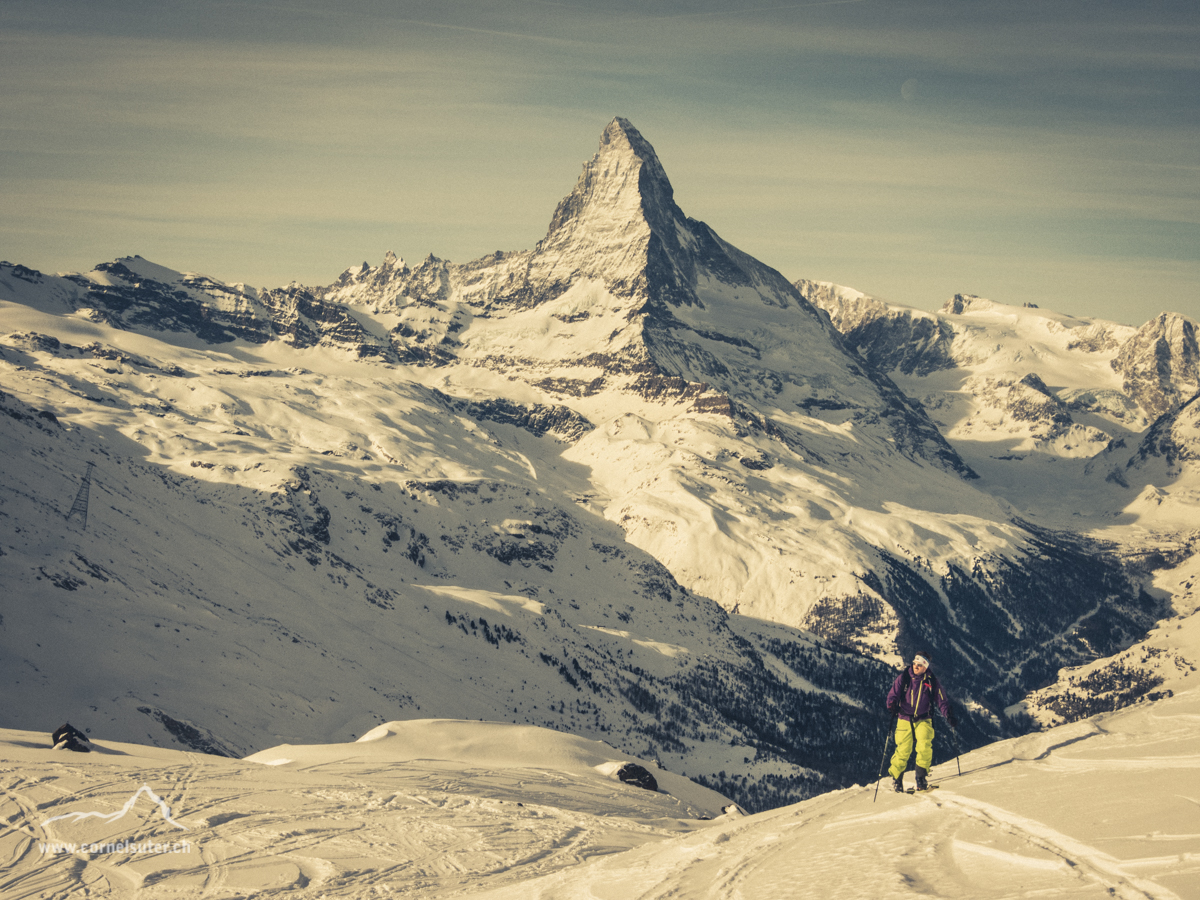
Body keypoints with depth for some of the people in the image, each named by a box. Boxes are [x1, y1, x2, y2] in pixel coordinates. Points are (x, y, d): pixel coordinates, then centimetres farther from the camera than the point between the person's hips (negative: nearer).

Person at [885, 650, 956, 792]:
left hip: (924, 720, 0)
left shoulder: (932, 681, 0)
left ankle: (921, 778, -5)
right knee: (903, 751, -5)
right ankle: (896, 778, 17)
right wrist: (892, 705, -25)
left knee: (924, 747, -20)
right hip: (904, 720, 0)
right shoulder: (903, 678, -2)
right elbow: (893, 694, -3)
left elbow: (942, 701, 4)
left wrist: (949, 716, -10)